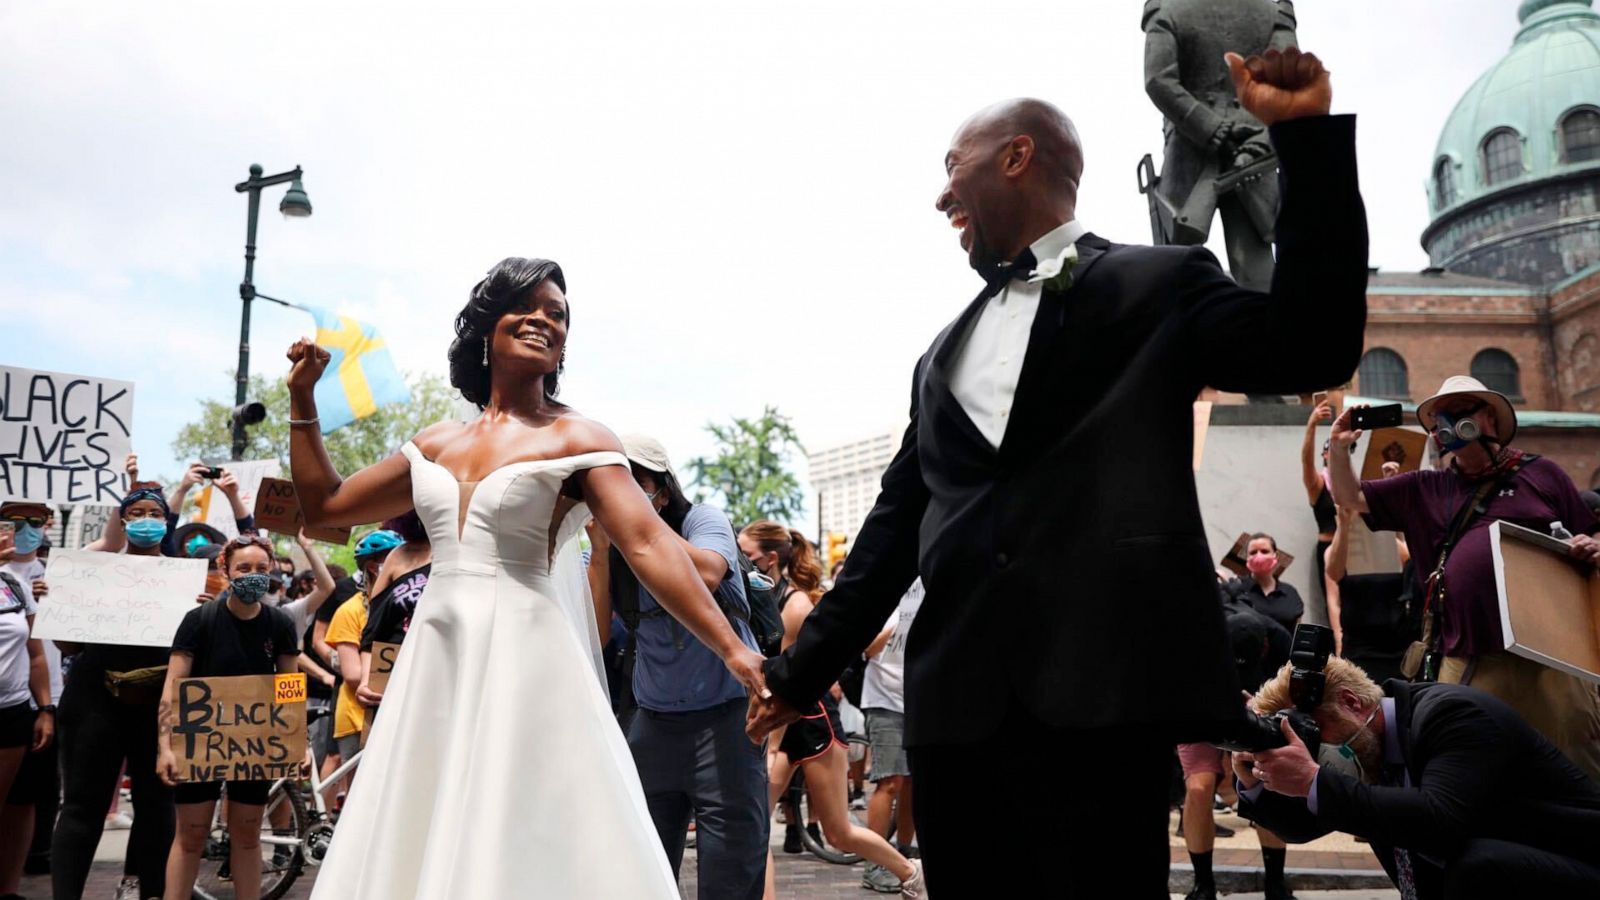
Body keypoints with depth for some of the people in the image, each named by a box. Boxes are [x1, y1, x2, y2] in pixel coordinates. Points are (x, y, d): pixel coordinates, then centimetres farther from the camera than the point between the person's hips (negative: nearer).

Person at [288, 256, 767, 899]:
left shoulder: (577, 439, -2)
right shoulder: (434, 445, 14)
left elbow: (649, 546, -14)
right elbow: (324, 506, 23)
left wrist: (732, 649, -24)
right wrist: (302, 398, 18)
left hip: (524, 662, -5)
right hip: (435, 665, 6)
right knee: (423, 848, 11)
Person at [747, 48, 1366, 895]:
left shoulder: (1158, 285, 8)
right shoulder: (942, 353, 22)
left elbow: (1314, 348, -6)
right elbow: (897, 519, 21)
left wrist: (1306, 136, -10)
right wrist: (806, 667, 20)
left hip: (1102, 681, -5)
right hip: (956, 694, 5)